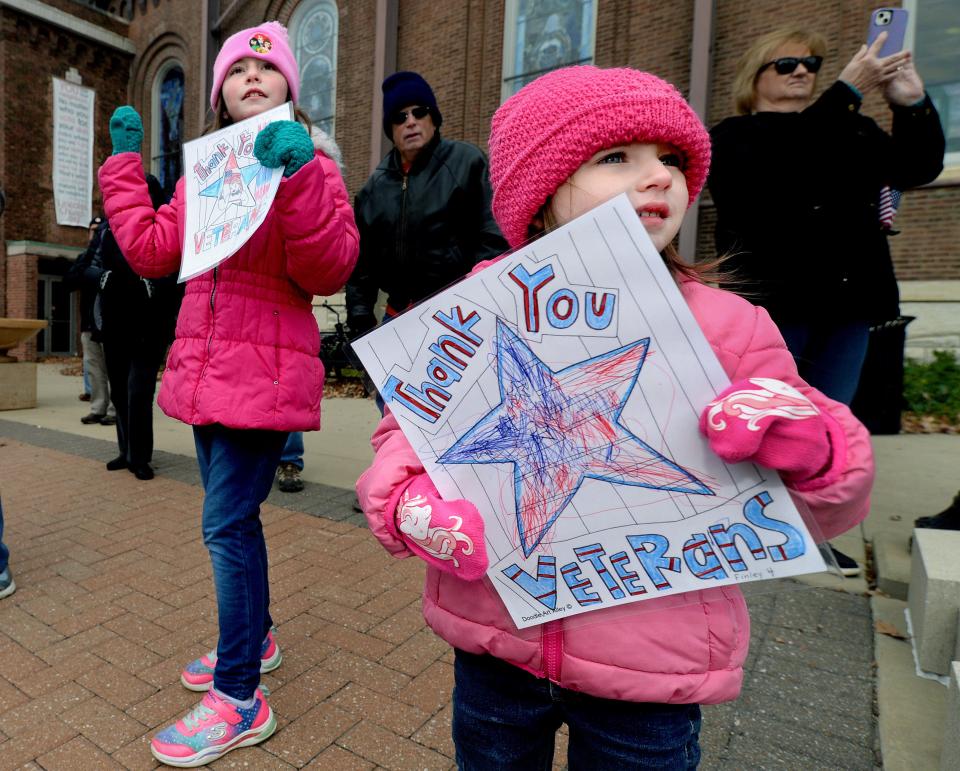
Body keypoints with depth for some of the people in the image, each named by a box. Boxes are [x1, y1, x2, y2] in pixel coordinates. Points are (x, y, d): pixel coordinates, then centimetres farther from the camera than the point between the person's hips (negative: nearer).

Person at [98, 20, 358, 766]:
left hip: (265, 374, -7)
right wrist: (126, 164, 19)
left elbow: (328, 271, -18)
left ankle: (239, 700, 8)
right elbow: (152, 251, 13)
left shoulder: (311, 168, -3)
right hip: (206, 369, 8)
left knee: (227, 523, -7)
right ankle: (254, 639, 37)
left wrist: (299, 179, -27)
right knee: (232, 516, 16)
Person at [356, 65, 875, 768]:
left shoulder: (729, 327, -8)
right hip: (493, 643, 2)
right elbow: (404, 430, 0)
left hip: (652, 676, 0)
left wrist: (811, 452, -23)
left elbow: (822, 510, -1)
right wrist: (410, 502, -20)